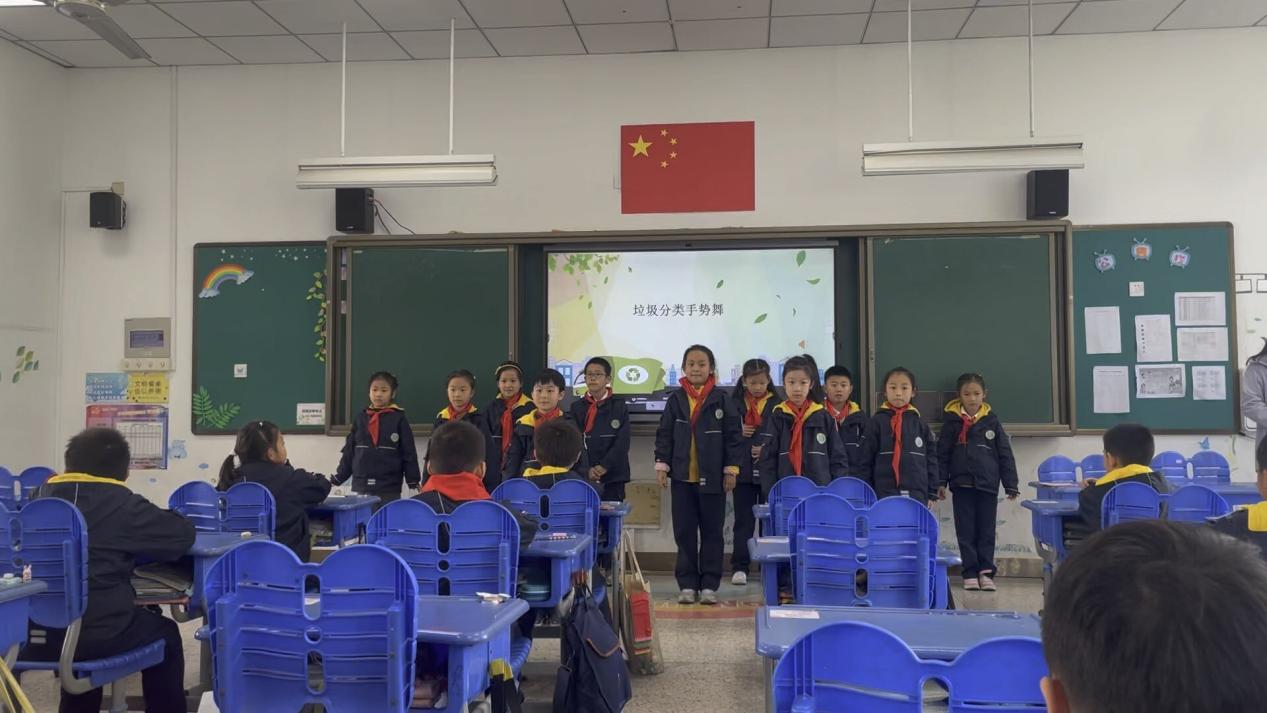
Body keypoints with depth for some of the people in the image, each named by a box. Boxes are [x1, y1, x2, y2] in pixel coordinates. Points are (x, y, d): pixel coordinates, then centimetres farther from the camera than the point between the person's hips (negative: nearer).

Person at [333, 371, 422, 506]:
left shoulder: (399, 419, -2)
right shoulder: (361, 418, 8)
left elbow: (409, 453, -2)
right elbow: (349, 452, 12)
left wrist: (414, 483, -5)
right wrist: (337, 479, 11)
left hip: (389, 490, -3)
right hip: (360, 488, 3)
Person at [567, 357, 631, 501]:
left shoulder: (619, 406, 3)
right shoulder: (577, 407, 8)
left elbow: (622, 442, -3)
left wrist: (603, 467, -13)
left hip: (613, 474, -1)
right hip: (583, 476, 1)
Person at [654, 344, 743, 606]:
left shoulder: (721, 400, -1)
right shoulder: (675, 400, 4)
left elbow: (733, 436, -1)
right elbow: (664, 435, 6)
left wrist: (731, 469, -5)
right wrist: (661, 465, -1)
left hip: (712, 477, -1)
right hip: (682, 477, 2)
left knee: (712, 532, 6)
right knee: (684, 533, 6)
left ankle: (709, 585, 14)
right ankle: (687, 584, 14)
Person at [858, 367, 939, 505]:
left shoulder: (920, 425, 7)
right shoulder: (876, 422, 0)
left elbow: (930, 460, 10)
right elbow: (866, 461, 1)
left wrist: (931, 493, 8)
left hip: (917, 496, 2)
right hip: (884, 496, -2)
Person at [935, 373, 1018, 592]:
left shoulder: (992, 420, 3)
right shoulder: (952, 420, 1)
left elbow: (1005, 454, 5)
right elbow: (942, 453, 3)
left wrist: (1011, 484, 3)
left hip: (988, 484, 1)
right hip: (962, 484, 0)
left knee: (987, 530, 6)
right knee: (966, 531, 4)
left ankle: (986, 572, 14)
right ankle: (970, 573, 11)